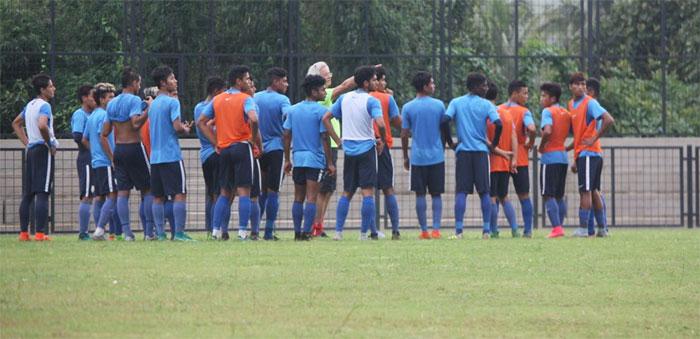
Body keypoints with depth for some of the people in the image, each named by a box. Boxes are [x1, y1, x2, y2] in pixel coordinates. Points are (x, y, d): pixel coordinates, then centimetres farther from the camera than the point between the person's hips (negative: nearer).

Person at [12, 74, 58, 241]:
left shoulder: (30, 105, 15)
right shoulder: (44, 106, -12)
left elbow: (16, 123, 28)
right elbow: (42, 125, -30)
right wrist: (50, 144, -16)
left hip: (31, 150, 9)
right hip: (43, 151, -9)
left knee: (27, 194, 9)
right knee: (42, 194, -10)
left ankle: (23, 232, 9)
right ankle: (40, 233, -14)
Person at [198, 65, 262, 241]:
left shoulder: (217, 100, 12)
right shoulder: (246, 99, -6)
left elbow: (201, 122, 11)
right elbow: (253, 119, -24)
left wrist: (216, 143, 9)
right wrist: (257, 141, -10)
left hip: (224, 149, 5)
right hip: (241, 147, -5)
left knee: (225, 192, 13)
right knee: (243, 191, -3)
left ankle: (217, 229, 5)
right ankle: (242, 231, -9)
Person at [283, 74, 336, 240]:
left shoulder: (293, 110, 9)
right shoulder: (321, 111, -8)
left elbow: (287, 135, 8)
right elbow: (325, 138, -10)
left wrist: (287, 160, 14)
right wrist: (330, 163, -4)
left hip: (298, 159, 5)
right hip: (315, 160, -5)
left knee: (298, 198, 11)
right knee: (311, 198, -4)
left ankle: (297, 232, 10)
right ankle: (306, 232, -8)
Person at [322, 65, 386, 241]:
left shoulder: (344, 98, 8)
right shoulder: (371, 101, -10)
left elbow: (326, 118, 10)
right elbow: (380, 124, -24)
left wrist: (338, 140, 11)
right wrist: (382, 141, -6)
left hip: (349, 150, 5)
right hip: (366, 149, -5)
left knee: (346, 193, 12)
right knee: (368, 192, -2)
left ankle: (338, 231, 6)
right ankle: (365, 232, -6)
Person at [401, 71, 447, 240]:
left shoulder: (407, 108, -2)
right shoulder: (439, 105, -1)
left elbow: (404, 135, 0)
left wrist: (405, 157, 11)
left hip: (418, 157, 0)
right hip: (437, 156, 0)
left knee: (420, 194, 4)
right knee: (436, 194, 6)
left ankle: (424, 230, 1)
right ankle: (436, 229, -2)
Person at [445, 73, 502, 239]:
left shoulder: (456, 103, 6)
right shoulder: (486, 105, 0)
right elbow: (498, 124, -11)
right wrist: (493, 144, 4)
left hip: (463, 151, 1)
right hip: (481, 151, -1)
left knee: (461, 192, 0)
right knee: (484, 192, 6)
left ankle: (459, 229, -9)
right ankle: (487, 229, 2)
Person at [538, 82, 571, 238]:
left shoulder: (548, 112, -10)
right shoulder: (566, 113, 13)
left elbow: (547, 131, -25)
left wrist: (541, 146, -12)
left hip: (550, 157, -8)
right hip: (563, 157, 8)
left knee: (548, 196, -7)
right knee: (559, 196, 13)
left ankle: (556, 228, -16)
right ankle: (560, 226, 11)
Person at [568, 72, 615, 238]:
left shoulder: (590, 103, -10)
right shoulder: (571, 104, 15)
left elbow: (609, 120, -21)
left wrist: (594, 138, -18)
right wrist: (575, 159, 21)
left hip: (589, 153, -9)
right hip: (581, 154, 9)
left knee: (586, 191, -10)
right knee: (593, 191, 10)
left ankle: (583, 228, -10)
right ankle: (602, 228, 14)